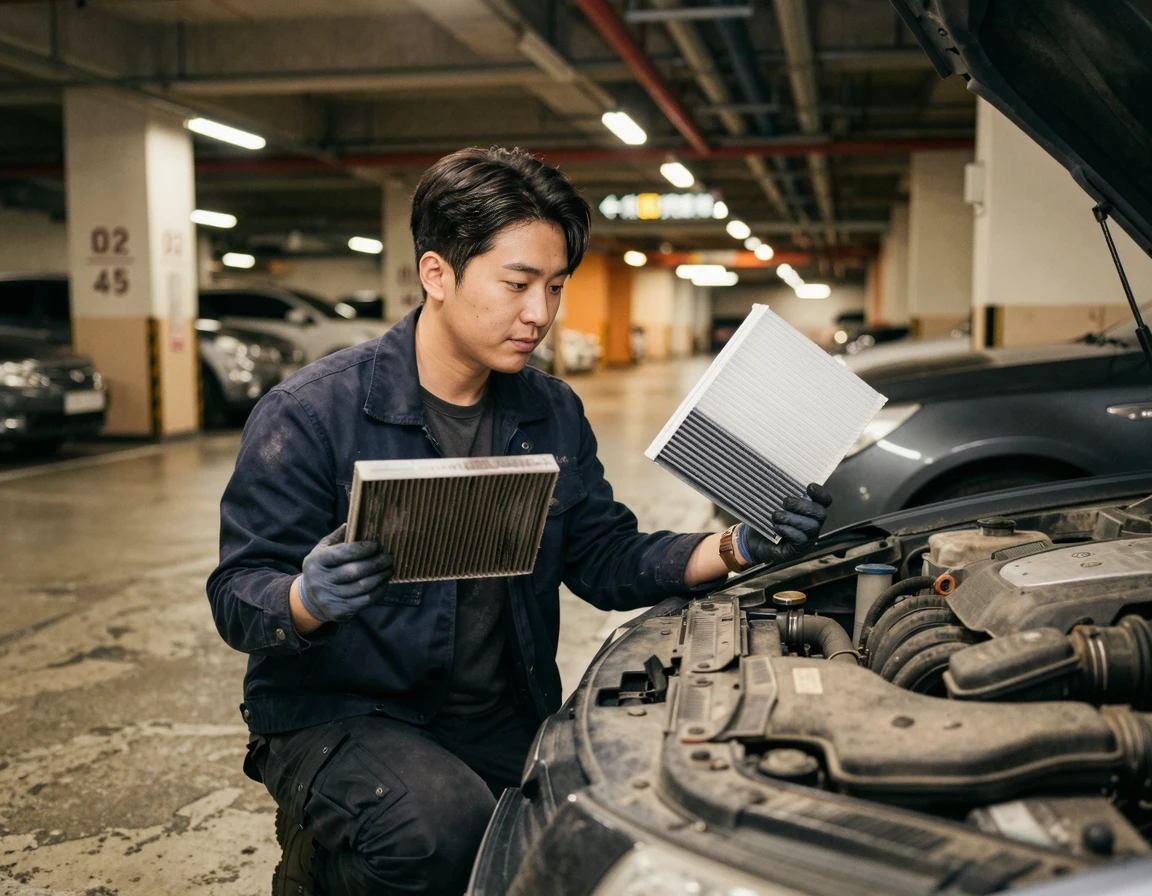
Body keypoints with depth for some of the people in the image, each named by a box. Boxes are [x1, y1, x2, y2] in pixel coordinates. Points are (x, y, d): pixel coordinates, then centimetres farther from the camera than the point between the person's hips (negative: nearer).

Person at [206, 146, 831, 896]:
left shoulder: (552, 415, 7)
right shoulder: (313, 413, -12)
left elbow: (606, 559, 6)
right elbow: (238, 594, -13)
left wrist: (739, 549, -9)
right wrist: (310, 599, -37)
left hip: (503, 719, 6)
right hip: (339, 714, -6)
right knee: (444, 824, -33)